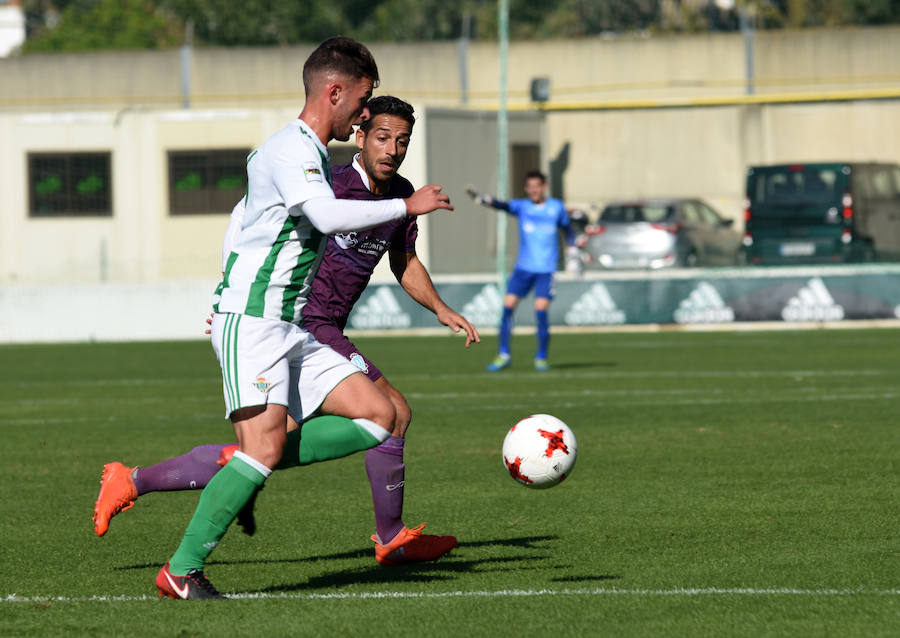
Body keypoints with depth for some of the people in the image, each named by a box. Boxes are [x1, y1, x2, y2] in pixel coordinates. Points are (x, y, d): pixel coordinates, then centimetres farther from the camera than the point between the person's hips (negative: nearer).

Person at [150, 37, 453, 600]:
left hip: (293, 331, 10)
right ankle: (182, 572, -12)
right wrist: (405, 206, -21)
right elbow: (328, 216, -29)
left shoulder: (314, 155, 20)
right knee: (265, 447, -19)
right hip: (251, 322, -10)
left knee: (380, 415, -1)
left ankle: (247, 475, 2)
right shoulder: (291, 149, -12)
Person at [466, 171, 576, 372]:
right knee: (508, 306, -7)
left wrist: (572, 248, 9)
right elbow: (503, 206, -21)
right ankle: (503, 355, 5)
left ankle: (541, 357, 4)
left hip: (546, 269, -1)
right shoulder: (522, 206, -1)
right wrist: (483, 199, -40)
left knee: (541, 310, -12)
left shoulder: (556, 208, 2)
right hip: (523, 267, 1)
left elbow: (567, 229, 19)